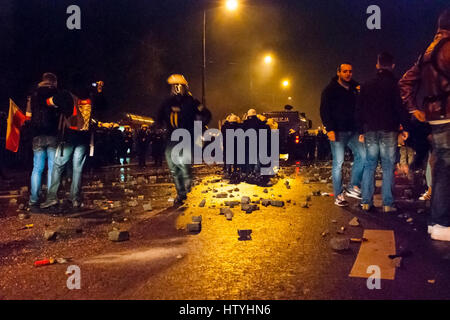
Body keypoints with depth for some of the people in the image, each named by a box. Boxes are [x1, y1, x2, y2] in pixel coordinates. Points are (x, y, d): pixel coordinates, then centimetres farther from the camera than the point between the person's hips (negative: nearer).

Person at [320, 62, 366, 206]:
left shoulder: (356, 88, 14)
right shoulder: (330, 89, 0)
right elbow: (324, 110, -7)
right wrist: (330, 129, -16)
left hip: (353, 130, 5)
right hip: (338, 131, -5)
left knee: (362, 155, -6)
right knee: (338, 163, -2)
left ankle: (353, 187, 9)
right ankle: (338, 195, 6)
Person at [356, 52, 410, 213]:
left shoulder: (366, 86, 12)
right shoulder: (394, 84, -1)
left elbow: (359, 110, 12)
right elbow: (400, 107, -5)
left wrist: (361, 131, 16)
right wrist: (405, 127, 3)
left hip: (370, 131, 3)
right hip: (389, 130, -3)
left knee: (369, 165, 7)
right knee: (388, 166, -1)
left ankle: (366, 202, 4)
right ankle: (388, 204, -1)